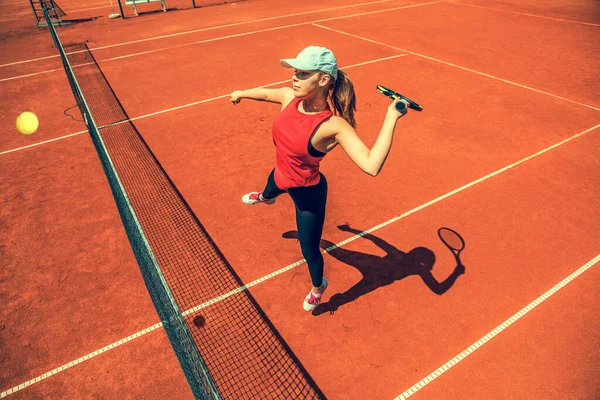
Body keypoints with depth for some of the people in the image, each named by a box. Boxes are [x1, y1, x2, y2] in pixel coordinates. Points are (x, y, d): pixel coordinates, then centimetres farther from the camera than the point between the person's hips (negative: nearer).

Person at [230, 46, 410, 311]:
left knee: (309, 251, 13)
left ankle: (318, 288, 50)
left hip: (308, 193, -6)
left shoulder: (334, 125, -36)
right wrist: (241, 93, 26)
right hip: (280, 176, 7)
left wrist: (391, 117, -46)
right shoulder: (290, 97, -17)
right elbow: (266, 93, 8)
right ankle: (263, 198, 87)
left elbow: (372, 165, -46)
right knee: (268, 191, 43)